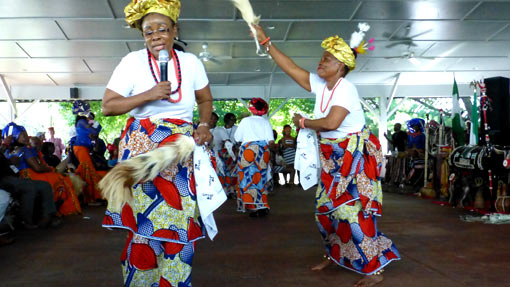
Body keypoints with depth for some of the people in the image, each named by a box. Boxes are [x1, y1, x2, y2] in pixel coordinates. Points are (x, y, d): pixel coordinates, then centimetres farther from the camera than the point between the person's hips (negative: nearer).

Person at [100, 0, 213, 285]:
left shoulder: (191, 62, 3)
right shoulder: (133, 61, -5)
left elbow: (205, 101, 15)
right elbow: (107, 106, -6)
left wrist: (204, 126, -3)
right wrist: (148, 95, -17)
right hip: (142, 147, -2)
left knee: (181, 217, 0)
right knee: (146, 218, -2)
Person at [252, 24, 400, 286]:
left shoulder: (345, 88, -19)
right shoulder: (320, 84, 4)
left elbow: (332, 122, -31)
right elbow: (290, 68, 4)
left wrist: (303, 122, -15)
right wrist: (265, 41, 2)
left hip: (355, 155, -8)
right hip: (333, 157, 9)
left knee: (352, 211, -10)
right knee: (325, 207, 14)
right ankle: (335, 255, 34)